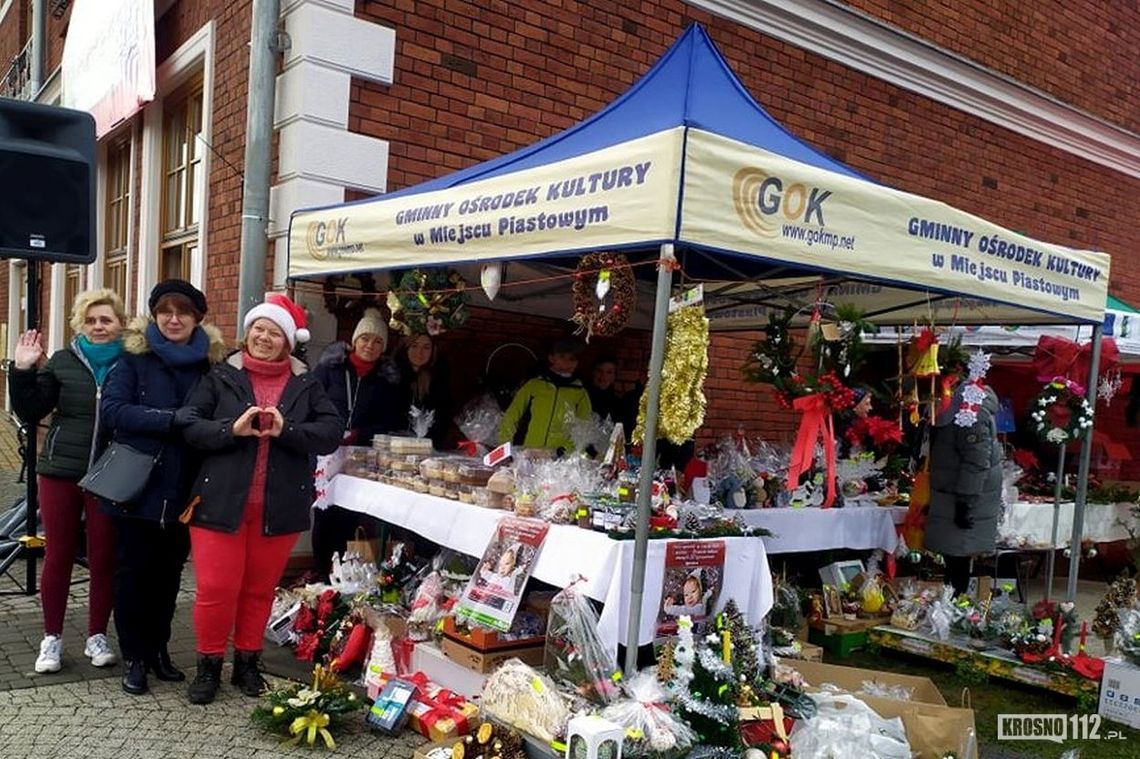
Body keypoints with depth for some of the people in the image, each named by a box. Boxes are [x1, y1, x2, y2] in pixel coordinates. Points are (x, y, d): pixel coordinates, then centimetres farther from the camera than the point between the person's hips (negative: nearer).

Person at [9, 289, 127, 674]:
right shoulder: (63, 361, 4)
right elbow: (30, 412, 2)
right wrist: (22, 370, -9)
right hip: (60, 471, 2)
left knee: (104, 558, 7)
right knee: (58, 556, 9)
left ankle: (97, 636, 21)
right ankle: (52, 638, 22)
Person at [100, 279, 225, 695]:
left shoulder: (209, 362, 3)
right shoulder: (135, 356, -3)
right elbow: (113, 409, -14)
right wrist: (173, 419, -23)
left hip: (183, 489, 2)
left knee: (169, 572, 13)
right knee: (133, 572, 7)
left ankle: (158, 648, 29)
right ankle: (134, 657, 21)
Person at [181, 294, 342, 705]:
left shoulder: (306, 386, 6)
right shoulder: (221, 377, 4)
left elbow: (332, 431, -6)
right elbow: (188, 424, -3)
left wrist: (285, 431, -20)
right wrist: (232, 429, -19)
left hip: (279, 508, 1)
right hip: (221, 502, -1)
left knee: (260, 589, 12)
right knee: (216, 589, 2)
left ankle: (248, 662, 30)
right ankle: (209, 665, 22)